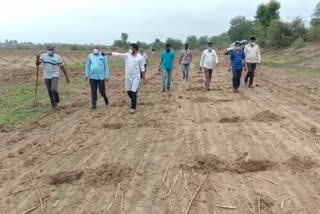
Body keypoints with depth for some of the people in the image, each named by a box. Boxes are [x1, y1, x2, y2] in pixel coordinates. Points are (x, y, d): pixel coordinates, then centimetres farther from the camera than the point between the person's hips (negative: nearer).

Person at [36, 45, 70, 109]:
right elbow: (37, 64, -2)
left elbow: (62, 67, 0)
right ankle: (54, 105, 20)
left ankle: (57, 101, 6)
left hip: (55, 76, -3)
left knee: (54, 90, -20)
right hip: (46, 77, 3)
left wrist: (67, 77, 0)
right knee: (50, 92, 6)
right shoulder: (43, 56, 2)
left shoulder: (58, 57, -3)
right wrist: (37, 59, -23)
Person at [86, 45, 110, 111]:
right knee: (93, 91, 5)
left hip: (101, 77, -2)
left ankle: (106, 100, 34)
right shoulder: (90, 56, 6)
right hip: (92, 77, 2)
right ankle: (93, 105, 13)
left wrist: (106, 76, -3)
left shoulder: (103, 56, -2)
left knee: (102, 91, 4)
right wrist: (87, 74, 9)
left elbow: (106, 66, -1)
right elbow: (88, 65, 13)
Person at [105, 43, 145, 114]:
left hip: (136, 77, -3)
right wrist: (107, 53, -16)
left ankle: (133, 107, -1)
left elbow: (142, 68, 1)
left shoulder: (139, 58, -3)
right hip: (128, 76, 4)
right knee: (128, 91, 14)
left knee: (133, 92, -8)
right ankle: (134, 102, 42)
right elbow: (117, 54, -8)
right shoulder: (126, 55, 1)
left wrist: (144, 77, 0)